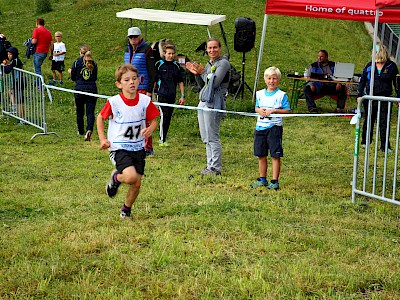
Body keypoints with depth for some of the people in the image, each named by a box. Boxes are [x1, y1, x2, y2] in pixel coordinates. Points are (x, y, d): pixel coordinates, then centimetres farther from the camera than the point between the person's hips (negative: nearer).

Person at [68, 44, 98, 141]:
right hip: (92, 89, 1)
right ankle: (89, 129, -24)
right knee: (90, 112, -2)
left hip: (79, 89, -1)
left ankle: (81, 131, 28)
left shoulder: (76, 63, -2)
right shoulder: (93, 63, 5)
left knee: (80, 111, 15)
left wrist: (71, 72, 24)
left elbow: (73, 78, 4)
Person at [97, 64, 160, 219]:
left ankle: (126, 209, 33)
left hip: (138, 148, 4)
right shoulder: (113, 102, -12)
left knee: (137, 184, 4)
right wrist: (102, 139, -5)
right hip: (119, 148, -4)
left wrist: (150, 129, -17)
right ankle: (116, 178, 11)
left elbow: (153, 120, 6)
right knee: (131, 176, -26)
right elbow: (100, 118, 4)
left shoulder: (145, 101, -5)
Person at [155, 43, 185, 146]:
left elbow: (180, 82, 15)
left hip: (172, 96, 4)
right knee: (164, 115, -13)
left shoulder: (177, 66, 9)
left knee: (168, 117, 7)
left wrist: (182, 96, 10)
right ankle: (162, 140, -11)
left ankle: (163, 137, 16)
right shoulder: (159, 64, -1)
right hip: (162, 94, -4)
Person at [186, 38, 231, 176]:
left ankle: (216, 168, -3)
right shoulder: (209, 64, 21)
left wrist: (203, 72, -10)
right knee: (206, 138, 12)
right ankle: (210, 165, 19)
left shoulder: (223, 63, -7)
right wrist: (197, 74, 8)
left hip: (213, 103, -10)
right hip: (203, 103, 10)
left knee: (212, 137, -8)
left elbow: (215, 82, -18)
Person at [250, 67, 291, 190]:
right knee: (261, 155, 11)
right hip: (260, 127, 5)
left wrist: (273, 111, -16)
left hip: (274, 127, -5)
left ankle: (275, 181, 1)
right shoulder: (260, 94, 10)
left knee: (275, 155, -4)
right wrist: (260, 110, -3)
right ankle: (262, 179, 23)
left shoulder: (281, 95, -4)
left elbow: (287, 110, -7)